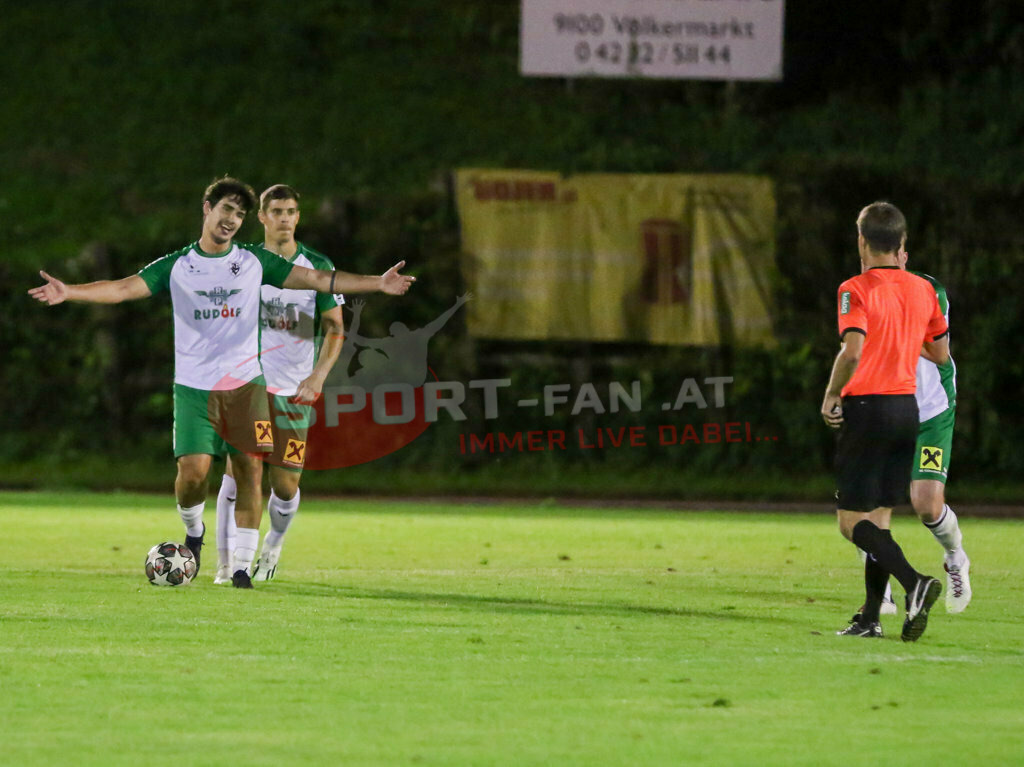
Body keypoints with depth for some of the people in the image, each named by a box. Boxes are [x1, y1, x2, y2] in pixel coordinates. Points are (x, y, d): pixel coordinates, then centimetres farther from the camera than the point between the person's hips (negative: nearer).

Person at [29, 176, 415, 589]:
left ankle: (241, 565, 2)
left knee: (250, 470, -6)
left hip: (246, 384, 1)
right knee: (193, 470, -14)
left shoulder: (255, 261, 7)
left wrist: (377, 283, 1)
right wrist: (68, 292, -19)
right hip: (193, 386, -1)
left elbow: (317, 279, 7)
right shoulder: (176, 266, 4)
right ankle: (194, 531, 18)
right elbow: (123, 288, -4)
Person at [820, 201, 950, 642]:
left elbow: (853, 350, -25)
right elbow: (941, 355, 14)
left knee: (853, 522, -2)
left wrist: (831, 396, -11)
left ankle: (915, 584, -23)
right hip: (907, 405, 6)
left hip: (867, 407, -6)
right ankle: (870, 619, 9)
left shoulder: (857, 290, -11)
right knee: (879, 518, 12)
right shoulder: (923, 290, 7)